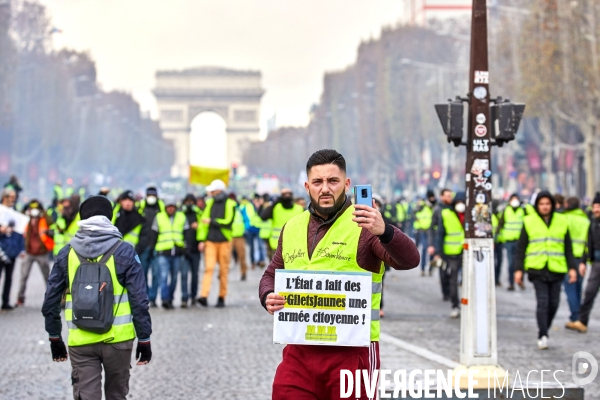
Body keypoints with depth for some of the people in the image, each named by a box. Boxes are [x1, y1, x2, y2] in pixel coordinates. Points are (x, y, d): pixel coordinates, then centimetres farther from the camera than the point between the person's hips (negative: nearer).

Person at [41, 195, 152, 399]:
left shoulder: (67, 254, 4)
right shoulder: (124, 252, -3)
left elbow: (51, 301, 7)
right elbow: (139, 300, -6)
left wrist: (54, 338, 18)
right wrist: (144, 339, 1)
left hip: (80, 343, 1)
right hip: (117, 339, 0)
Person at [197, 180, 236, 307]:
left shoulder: (230, 204, -1)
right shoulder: (210, 203, 10)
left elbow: (228, 222, -11)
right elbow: (203, 221, 8)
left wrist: (211, 221, -11)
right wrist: (201, 239, 2)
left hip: (224, 241, -2)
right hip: (210, 241, 2)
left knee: (223, 270, 2)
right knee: (209, 268, -9)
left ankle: (222, 297, 10)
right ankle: (204, 296, -18)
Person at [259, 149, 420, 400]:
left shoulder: (364, 225, -5)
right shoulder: (292, 228, 12)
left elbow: (409, 260, -18)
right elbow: (271, 275, 23)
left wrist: (384, 232, -38)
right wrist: (268, 297, 0)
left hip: (352, 351, -4)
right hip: (299, 352, 4)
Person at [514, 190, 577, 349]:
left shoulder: (562, 221, 9)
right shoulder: (529, 222, 3)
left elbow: (568, 248, 13)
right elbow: (520, 248, 5)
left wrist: (572, 268, 5)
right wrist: (518, 269, -1)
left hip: (556, 270, 2)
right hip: (537, 269, -2)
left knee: (553, 303, 5)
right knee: (542, 302, -10)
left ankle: (543, 328, 26)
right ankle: (542, 336, -7)